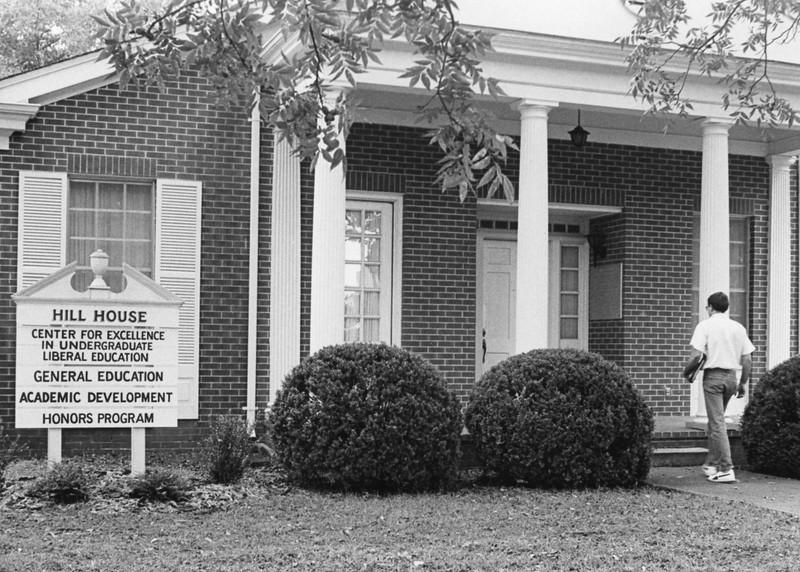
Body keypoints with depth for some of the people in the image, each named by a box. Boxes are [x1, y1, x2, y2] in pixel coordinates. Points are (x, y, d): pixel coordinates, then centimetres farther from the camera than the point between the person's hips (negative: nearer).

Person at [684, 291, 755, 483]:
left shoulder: (705, 325, -5)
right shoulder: (738, 327, 10)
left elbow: (696, 354, -15)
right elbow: (747, 359, 7)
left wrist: (687, 370, 2)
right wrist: (743, 383, 16)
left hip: (713, 375, -5)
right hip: (731, 376, 5)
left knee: (717, 423, -5)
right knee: (715, 420, 20)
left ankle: (726, 469, -11)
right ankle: (712, 464, 26)